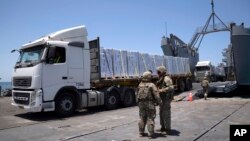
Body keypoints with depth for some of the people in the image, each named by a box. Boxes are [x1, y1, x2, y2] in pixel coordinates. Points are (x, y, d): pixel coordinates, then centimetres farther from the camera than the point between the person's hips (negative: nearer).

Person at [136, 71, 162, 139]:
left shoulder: (140, 85, 5)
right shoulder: (151, 85, -12)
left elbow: (137, 94, 10)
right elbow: (156, 95, -13)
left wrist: (138, 103, 21)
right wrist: (159, 102, 1)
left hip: (141, 104, 5)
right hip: (150, 104, -5)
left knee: (142, 118, 14)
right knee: (150, 119, 2)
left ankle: (141, 132, 20)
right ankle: (150, 134, 4)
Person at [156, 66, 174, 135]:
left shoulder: (166, 79, -16)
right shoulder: (161, 79, 15)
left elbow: (171, 88, -28)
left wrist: (161, 90, -28)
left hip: (166, 99, -10)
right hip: (162, 98, 10)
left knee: (166, 114, -4)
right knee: (161, 113, 16)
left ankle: (168, 129, 6)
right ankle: (163, 127, 28)